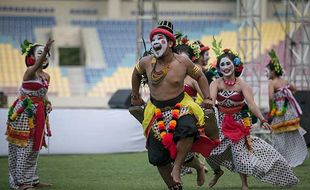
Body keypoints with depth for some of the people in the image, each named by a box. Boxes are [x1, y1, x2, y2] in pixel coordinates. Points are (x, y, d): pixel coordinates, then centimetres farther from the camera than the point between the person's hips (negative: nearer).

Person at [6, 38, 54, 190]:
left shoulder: (46, 76, 9)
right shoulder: (30, 71, -15)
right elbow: (36, 66, -38)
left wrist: (47, 103, -2)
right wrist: (45, 51, -55)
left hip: (37, 114, 8)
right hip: (24, 113, -8)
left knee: (34, 147, 13)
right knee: (24, 146, -7)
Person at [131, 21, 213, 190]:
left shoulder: (182, 62, -10)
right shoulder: (146, 62, -5)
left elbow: (200, 76, 6)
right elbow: (136, 73, 18)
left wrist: (207, 97, -3)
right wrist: (135, 96, 24)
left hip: (180, 106, -3)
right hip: (156, 110, 3)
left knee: (187, 129, -38)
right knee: (157, 157, -2)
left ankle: (177, 167, -19)